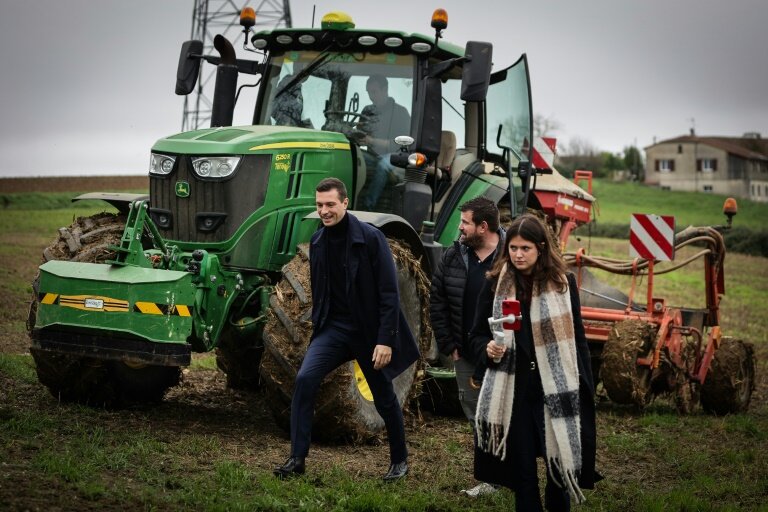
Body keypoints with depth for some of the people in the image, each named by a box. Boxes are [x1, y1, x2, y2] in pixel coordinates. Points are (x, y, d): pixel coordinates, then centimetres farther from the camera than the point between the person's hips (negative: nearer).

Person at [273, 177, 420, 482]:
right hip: (333, 327, 4)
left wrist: (385, 340, -19)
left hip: (368, 331, -4)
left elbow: (389, 293, -15)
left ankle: (399, 460, 31)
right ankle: (297, 459, -11)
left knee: (384, 399, 9)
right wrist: (317, 326, 14)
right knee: (305, 379, -17)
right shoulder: (317, 241, 2)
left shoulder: (370, 238, -14)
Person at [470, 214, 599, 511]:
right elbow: (477, 335, 8)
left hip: (556, 389, -1)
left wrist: (585, 390, 0)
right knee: (522, 466, 4)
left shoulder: (563, 283, 0)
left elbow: (577, 339, 3)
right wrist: (489, 349, -15)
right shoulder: (495, 285, 1)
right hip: (513, 390, 1)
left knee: (561, 460, 1)